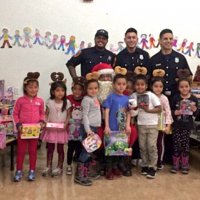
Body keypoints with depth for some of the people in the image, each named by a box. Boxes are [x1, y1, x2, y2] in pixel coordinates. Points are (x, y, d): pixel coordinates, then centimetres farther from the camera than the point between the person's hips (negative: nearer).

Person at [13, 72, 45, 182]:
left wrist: (41, 121, -7)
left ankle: (32, 170, 23)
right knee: (20, 151, 8)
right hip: (22, 129, -1)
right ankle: (19, 171, 20)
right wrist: (18, 124, -13)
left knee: (33, 151, 11)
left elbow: (42, 113, 10)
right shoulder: (20, 100, -7)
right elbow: (15, 114, -1)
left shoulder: (40, 101, -1)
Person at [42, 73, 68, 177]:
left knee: (60, 149, 8)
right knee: (50, 148, 10)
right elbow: (46, 115, 2)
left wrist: (66, 124, -16)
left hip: (61, 129, -1)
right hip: (51, 128, 1)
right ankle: (48, 167, 21)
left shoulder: (67, 103, -5)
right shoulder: (49, 102, -3)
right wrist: (45, 123, -12)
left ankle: (59, 168, 19)